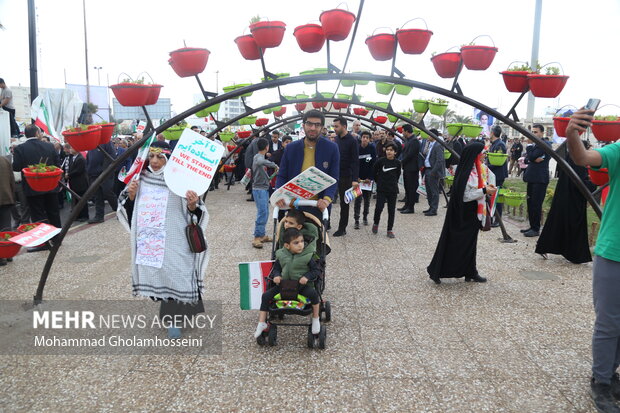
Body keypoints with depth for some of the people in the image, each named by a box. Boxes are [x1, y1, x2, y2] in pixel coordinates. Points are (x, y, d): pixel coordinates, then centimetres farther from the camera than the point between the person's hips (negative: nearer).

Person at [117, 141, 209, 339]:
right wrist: (131, 195, -5)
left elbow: (192, 211, -9)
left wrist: (193, 205, -31)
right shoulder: (141, 178, 5)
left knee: (174, 276, -2)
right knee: (156, 273, 14)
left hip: (173, 240, -5)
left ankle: (175, 319, 12)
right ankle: (166, 312, 33)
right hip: (148, 238, 5)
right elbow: (131, 207, 15)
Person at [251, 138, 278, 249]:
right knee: (262, 213, -12)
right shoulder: (258, 157, -15)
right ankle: (257, 238, -9)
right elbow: (261, 162, -39)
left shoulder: (260, 157, 15)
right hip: (259, 189, -10)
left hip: (264, 188, 10)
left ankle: (262, 235, 19)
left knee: (265, 213, 12)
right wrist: (274, 165, -30)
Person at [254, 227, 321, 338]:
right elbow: (276, 268, 11)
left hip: (302, 285, -3)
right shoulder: (281, 256, -2)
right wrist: (276, 275, -12)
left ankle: (315, 319, -8)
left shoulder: (308, 256, -10)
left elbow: (317, 270, -5)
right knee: (266, 296, -9)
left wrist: (307, 277, -22)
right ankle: (262, 323, 6)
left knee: (313, 294, -32)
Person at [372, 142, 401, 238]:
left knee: (391, 210, 5)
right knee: (379, 208, -8)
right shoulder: (380, 161, -7)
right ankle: (376, 223, 19)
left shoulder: (397, 163, -2)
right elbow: (374, 172, 5)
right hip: (381, 189, -2)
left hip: (393, 190, 2)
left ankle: (390, 230, 15)